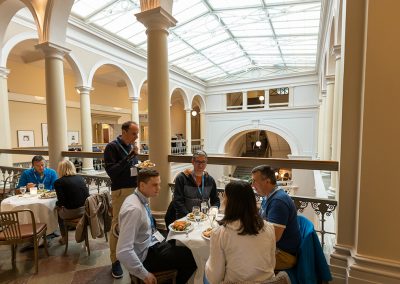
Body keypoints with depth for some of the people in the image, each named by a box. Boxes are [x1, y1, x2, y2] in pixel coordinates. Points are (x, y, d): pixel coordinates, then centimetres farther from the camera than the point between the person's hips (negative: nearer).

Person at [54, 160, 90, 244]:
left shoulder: (58, 182, -7)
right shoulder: (80, 178, 5)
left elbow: (61, 202, -10)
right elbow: (87, 195, 9)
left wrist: (57, 204, 11)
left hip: (72, 212, -4)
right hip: (85, 209, 4)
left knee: (58, 209, 27)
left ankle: (64, 238, 35)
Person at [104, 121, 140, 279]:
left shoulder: (132, 146, 10)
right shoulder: (112, 147, -11)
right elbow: (111, 171, -18)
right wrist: (129, 156, -24)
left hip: (135, 189, 6)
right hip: (120, 191, -6)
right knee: (117, 225, 4)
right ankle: (115, 260, 18)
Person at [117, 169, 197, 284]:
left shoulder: (142, 199, -2)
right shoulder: (134, 209, -28)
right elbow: (123, 252, -29)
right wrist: (144, 274, -20)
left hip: (152, 244, 8)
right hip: (146, 255, -8)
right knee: (191, 258, -6)